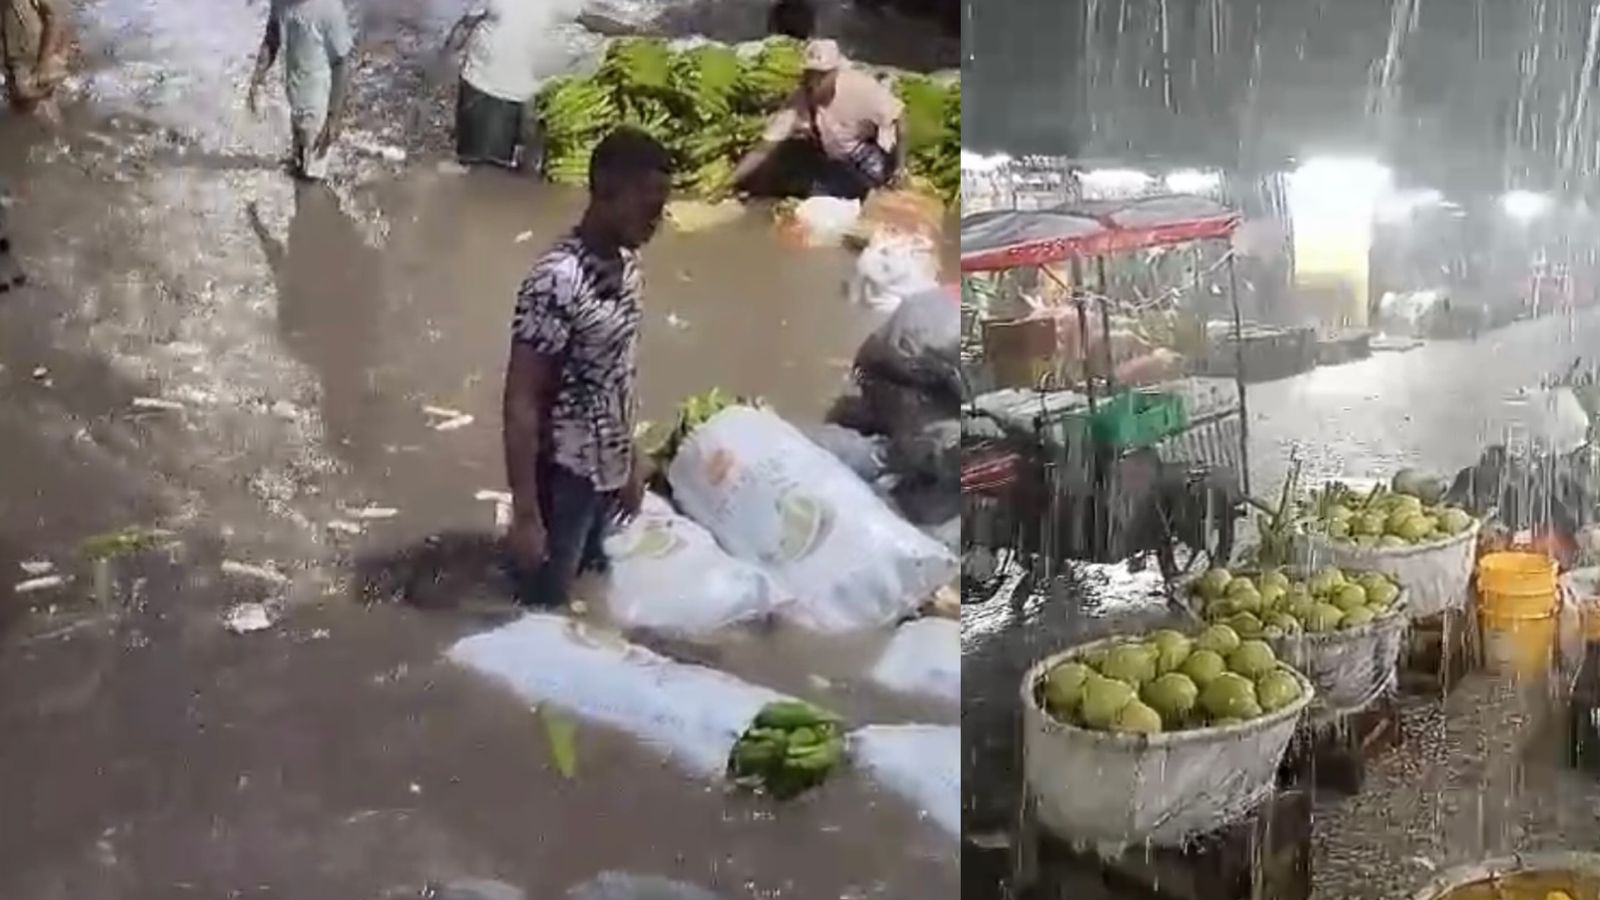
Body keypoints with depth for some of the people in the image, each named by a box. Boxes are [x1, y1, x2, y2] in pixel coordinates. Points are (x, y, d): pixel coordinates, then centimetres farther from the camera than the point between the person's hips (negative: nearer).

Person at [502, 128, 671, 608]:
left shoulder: (626, 265, 2)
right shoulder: (557, 282, -24)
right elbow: (521, 403, -23)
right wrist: (525, 513, -23)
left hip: (607, 477, 8)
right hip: (563, 480, -8)